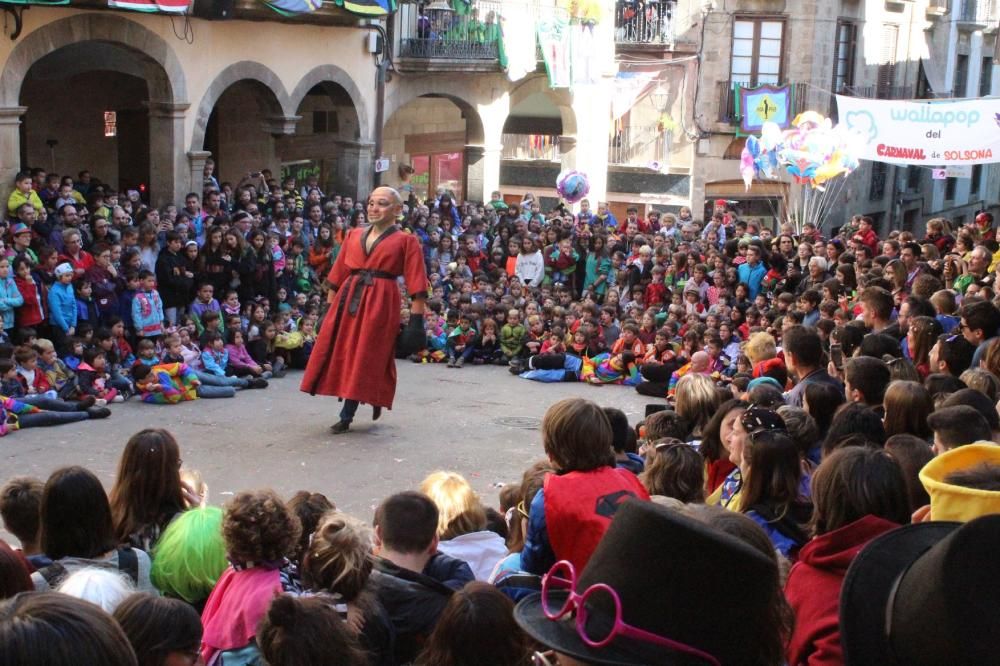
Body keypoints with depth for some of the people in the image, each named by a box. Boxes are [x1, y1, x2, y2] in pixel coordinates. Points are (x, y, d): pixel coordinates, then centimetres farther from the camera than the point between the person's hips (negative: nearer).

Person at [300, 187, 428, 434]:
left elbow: (416, 283, -5)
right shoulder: (354, 235, 12)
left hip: (380, 302, -5)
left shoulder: (406, 241, -1)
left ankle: (347, 415, 7)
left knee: (366, 357, -2)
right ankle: (347, 414, 21)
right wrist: (331, 305, 12)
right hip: (348, 299, 5)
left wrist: (416, 319, -10)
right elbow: (338, 274, 15)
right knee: (342, 353, 5)